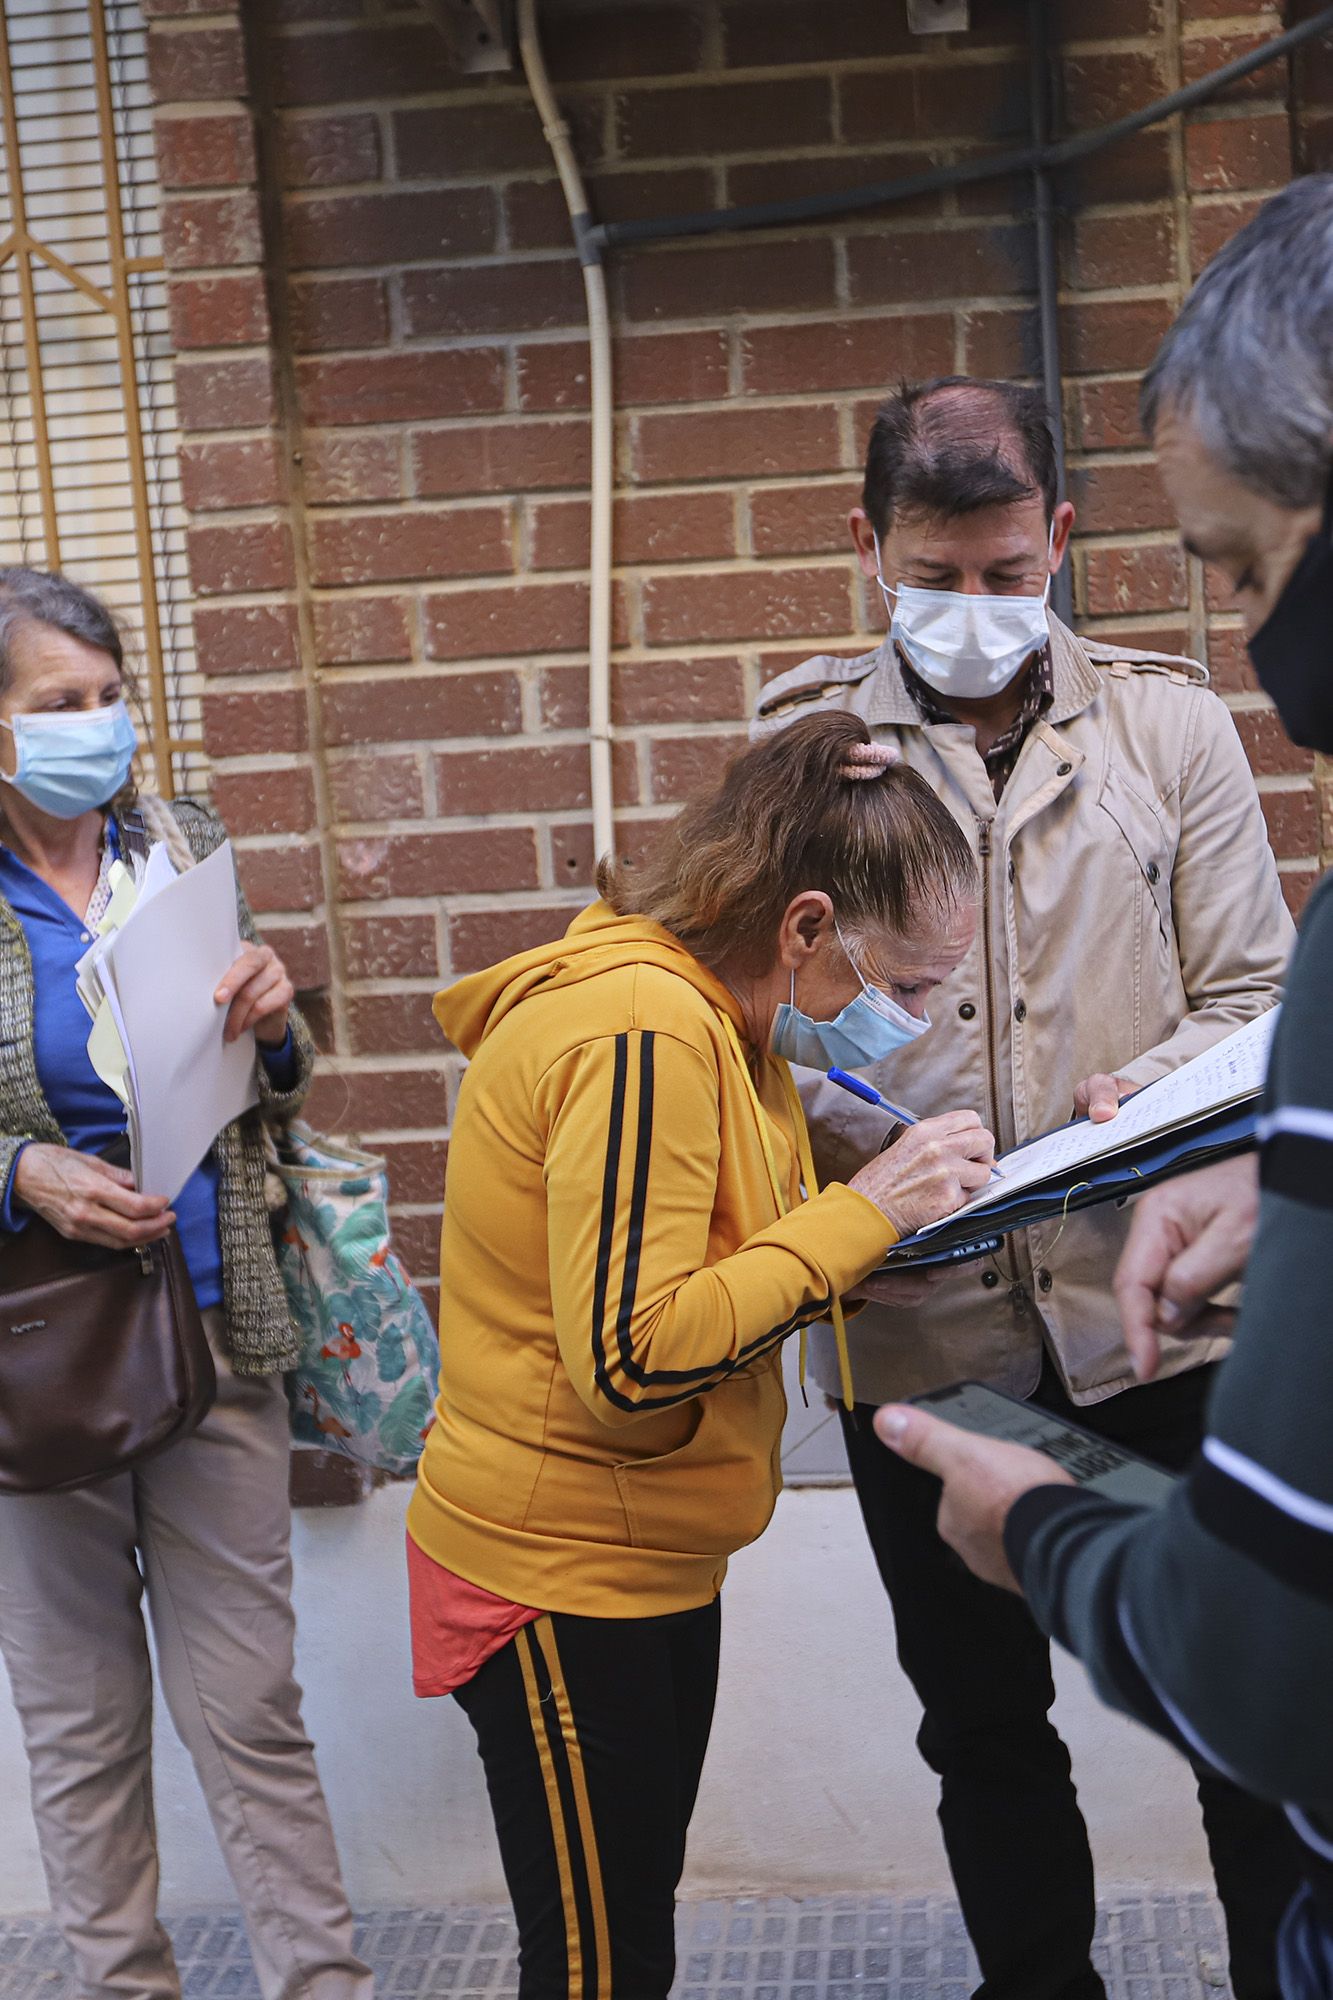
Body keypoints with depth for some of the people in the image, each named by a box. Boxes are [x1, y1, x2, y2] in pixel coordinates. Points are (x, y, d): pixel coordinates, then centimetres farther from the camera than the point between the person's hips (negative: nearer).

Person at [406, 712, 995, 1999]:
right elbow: (632, 1356, -28)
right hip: (562, 1583, -10)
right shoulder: (642, 1032, -24)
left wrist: (868, 1249, -4)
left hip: (646, 1563, 10)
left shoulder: (705, 1019, 7)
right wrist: (862, 1213, -22)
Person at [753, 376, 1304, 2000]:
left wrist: (1152, 1096, -17)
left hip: (1156, 1297, 0)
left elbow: (1252, 992, 3)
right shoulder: (798, 747, 3)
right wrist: (840, 1138, -19)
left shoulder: (1164, 720, 4)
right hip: (921, 1324, 1)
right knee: (980, 1722, 17)